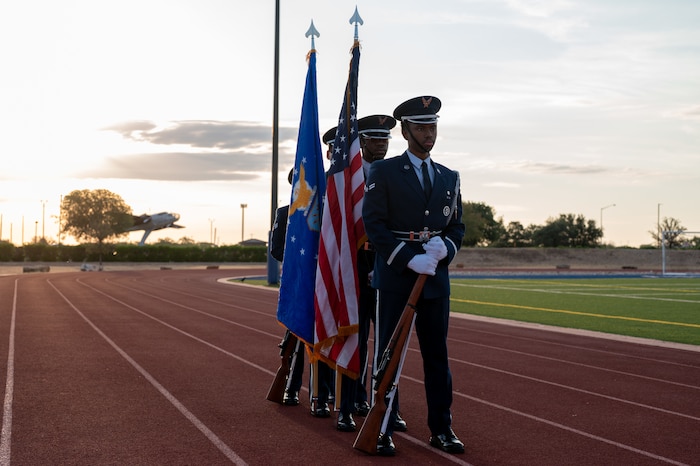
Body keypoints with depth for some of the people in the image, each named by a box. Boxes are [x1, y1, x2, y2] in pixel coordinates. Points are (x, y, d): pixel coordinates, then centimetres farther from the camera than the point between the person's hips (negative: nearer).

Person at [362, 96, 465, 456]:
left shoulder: (449, 178, 13)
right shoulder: (383, 172, -1)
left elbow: (457, 227, 14)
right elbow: (374, 224, -9)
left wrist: (442, 248, -9)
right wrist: (411, 259, -17)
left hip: (436, 278, 4)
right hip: (394, 278, -4)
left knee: (437, 354, 7)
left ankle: (441, 429, 15)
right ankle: (382, 430, 6)